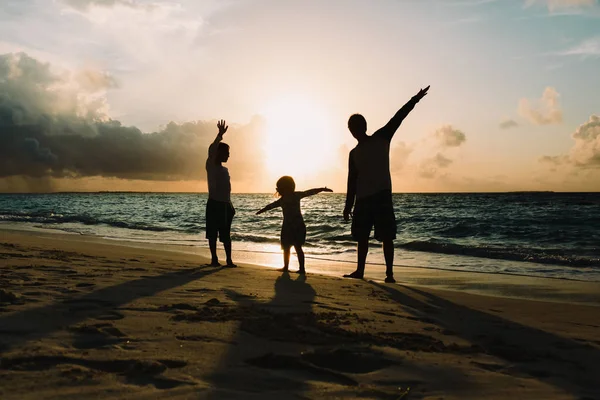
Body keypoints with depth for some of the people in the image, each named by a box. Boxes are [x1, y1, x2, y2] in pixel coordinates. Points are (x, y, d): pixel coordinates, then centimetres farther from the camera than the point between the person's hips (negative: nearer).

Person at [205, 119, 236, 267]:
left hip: (225, 205, 7)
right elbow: (211, 149, -22)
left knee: (226, 234, 7)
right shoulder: (210, 166, -3)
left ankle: (229, 260, 8)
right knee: (213, 234, -1)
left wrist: (231, 206, 16)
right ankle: (214, 259, 6)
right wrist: (220, 135, -28)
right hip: (214, 204, -7)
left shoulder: (225, 170, 17)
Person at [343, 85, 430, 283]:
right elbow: (352, 181, 13)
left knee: (386, 237, -4)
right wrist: (348, 206, 10)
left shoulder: (381, 138, 5)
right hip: (362, 199, 4)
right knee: (362, 236, 8)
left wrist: (414, 100, -12)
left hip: (382, 196, -4)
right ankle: (360, 270, 18)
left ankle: (389, 273, 0)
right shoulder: (354, 154, 13)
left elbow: (397, 118, -4)